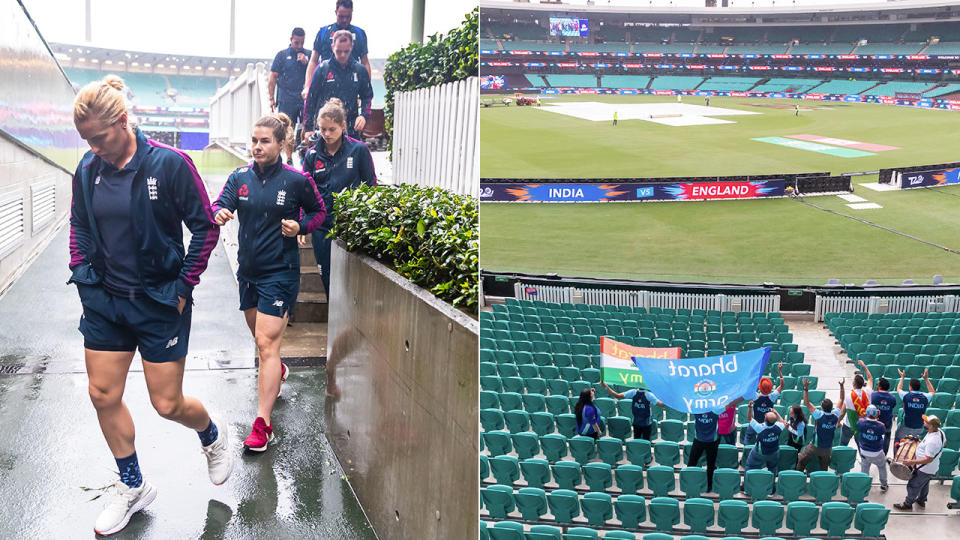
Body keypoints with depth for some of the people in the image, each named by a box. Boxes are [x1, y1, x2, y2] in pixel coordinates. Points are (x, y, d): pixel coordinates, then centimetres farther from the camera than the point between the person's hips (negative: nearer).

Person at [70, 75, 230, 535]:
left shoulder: (169, 164, -15)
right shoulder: (88, 171, 0)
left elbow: (205, 228, -9)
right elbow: (79, 229, 16)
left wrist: (183, 286, -9)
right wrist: (84, 278, 5)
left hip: (160, 303, -5)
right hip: (105, 302, 5)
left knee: (167, 404, 1)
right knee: (103, 395, 7)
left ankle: (213, 436, 36)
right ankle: (131, 487, 27)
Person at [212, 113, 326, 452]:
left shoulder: (296, 180, -6)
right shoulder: (240, 178, 4)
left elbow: (319, 211, 6)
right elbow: (219, 205, -7)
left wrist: (300, 226, -14)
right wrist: (220, 214, -31)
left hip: (280, 272, -5)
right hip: (248, 269, 5)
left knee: (267, 343, -11)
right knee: (262, 337, 22)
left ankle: (262, 424, -10)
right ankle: (277, 372, 55)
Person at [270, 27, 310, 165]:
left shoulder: (309, 55, 12)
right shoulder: (282, 55, 8)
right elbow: (273, 78, 8)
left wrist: (306, 62, -5)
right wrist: (272, 98, 2)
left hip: (305, 98, 1)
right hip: (286, 99, -1)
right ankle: (289, 159, 3)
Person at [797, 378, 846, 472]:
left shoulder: (820, 415, -27)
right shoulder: (835, 415, -16)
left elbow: (807, 403, -26)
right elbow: (841, 400, -3)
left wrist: (806, 388, -30)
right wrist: (841, 386, -2)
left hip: (815, 446, -4)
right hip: (828, 448, 4)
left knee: (801, 461, 14)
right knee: (824, 466, 18)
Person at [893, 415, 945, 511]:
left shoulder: (932, 441, -40)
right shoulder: (939, 431, -12)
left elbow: (928, 459, -34)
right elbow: (944, 442, 10)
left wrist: (912, 462, -31)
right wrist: (922, 443, 12)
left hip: (925, 469, -9)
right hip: (932, 468, 9)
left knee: (913, 485, 12)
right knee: (924, 483, 30)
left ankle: (908, 504, 31)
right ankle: (921, 500, 52)